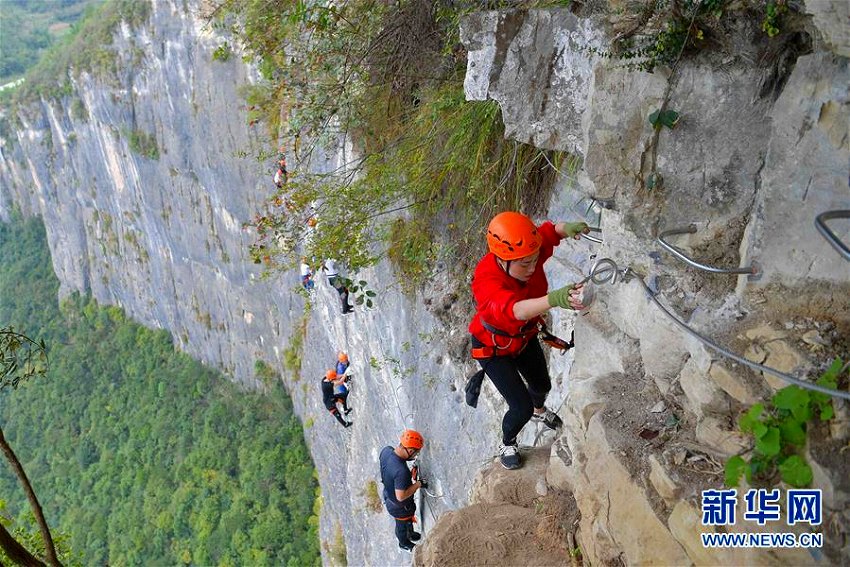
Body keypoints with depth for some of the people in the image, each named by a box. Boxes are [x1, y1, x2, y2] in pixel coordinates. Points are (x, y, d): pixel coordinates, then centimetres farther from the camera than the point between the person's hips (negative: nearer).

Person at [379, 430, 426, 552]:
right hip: (399, 506, -6)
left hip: (388, 494, 7)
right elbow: (401, 496, -36)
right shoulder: (401, 471, -45)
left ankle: (409, 534, 61)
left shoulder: (386, 450, -22)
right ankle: (404, 543, 55)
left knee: (407, 519, 35)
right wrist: (418, 484, -23)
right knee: (402, 524, 26)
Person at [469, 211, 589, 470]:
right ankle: (507, 444, 32)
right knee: (521, 408, -4)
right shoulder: (486, 280, -45)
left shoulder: (527, 252, -29)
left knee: (542, 384, 28)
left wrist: (568, 228, -40)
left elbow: (552, 230, -14)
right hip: (494, 349, -6)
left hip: (525, 337, 6)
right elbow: (513, 309, -63)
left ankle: (539, 410, 66)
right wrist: (554, 299, -81)